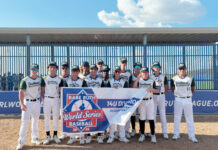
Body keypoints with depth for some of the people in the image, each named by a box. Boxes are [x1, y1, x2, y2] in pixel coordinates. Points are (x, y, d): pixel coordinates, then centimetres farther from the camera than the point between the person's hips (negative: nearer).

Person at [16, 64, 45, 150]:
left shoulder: (40, 80, 4)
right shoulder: (25, 80, -8)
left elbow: (42, 91, 10)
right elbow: (21, 92, -11)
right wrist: (22, 104, -19)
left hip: (37, 102, 4)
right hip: (27, 102, -4)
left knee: (35, 121, 13)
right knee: (24, 121, -6)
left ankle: (34, 138, 27)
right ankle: (21, 141, 3)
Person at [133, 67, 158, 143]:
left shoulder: (152, 81, 6)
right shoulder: (139, 80, 5)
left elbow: (157, 91, -1)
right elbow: (134, 88, -11)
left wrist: (151, 89, -19)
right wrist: (137, 79, -20)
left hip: (149, 101, 0)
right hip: (141, 101, 0)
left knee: (151, 118, 0)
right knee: (142, 118, 6)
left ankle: (153, 135, 10)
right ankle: (142, 135, 17)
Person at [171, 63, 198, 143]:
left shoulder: (190, 78, -3)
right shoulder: (174, 79, -3)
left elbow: (193, 88, 10)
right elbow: (172, 88, 10)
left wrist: (188, 94, 12)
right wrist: (177, 94, 7)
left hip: (188, 100, 0)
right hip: (178, 100, 0)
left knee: (190, 118, 6)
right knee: (177, 117, 7)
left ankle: (191, 135, 15)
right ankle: (176, 134, 20)